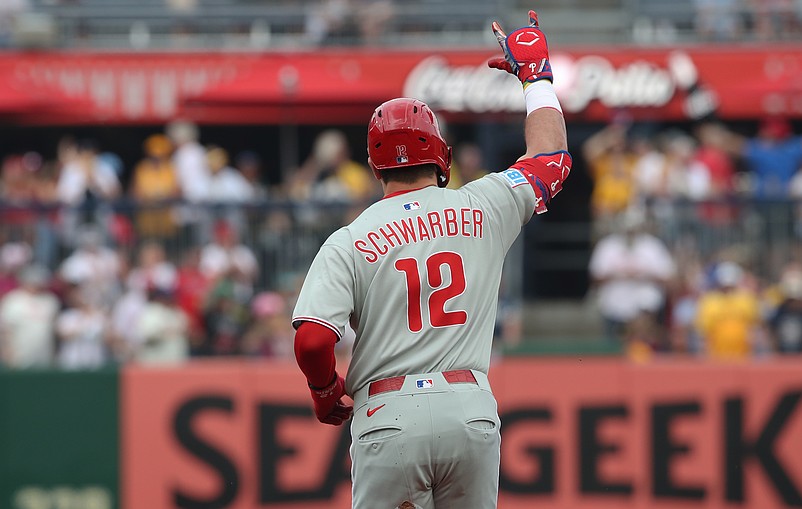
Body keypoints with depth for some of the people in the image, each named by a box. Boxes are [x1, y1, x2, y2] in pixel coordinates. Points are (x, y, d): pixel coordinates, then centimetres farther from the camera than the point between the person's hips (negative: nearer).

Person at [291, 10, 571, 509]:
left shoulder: (348, 242, 1)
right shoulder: (481, 209, 7)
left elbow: (311, 340, -11)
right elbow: (552, 155, 23)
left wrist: (325, 392, 10)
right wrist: (535, 73, 36)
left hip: (390, 416, -2)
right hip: (472, 412, 2)